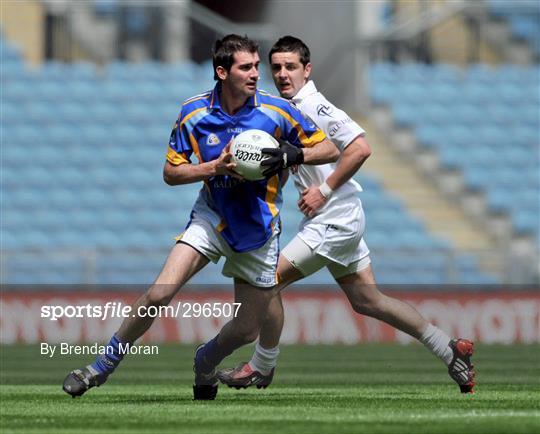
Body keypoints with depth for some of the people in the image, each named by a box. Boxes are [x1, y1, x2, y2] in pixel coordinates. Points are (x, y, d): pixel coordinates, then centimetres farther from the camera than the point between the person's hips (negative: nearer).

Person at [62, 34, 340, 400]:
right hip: (212, 216, 0)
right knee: (159, 294, -20)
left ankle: (205, 363, 39)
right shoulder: (194, 114, -10)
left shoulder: (277, 111, -13)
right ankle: (102, 367, -3)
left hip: (258, 229, 0)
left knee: (247, 331, 4)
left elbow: (331, 150, -5)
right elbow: (171, 172, -3)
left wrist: (294, 155, -25)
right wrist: (215, 168, -20)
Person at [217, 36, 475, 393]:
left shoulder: (314, 106, -16)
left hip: (334, 222, -10)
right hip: (331, 220, 10)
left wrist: (323, 191, -21)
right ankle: (451, 351, 15)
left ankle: (261, 368, 8)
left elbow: (361, 148, -25)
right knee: (367, 301, 12)